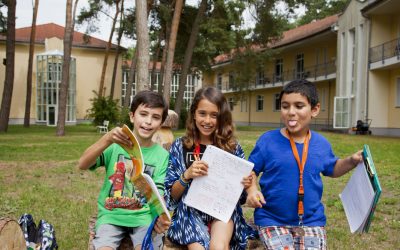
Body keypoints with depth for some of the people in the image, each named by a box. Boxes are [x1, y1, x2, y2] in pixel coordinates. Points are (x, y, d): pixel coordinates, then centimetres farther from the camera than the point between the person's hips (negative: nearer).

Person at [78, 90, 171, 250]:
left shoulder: (162, 155, 1)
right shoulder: (116, 145, -2)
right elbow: (82, 165, -15)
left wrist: (161, 217, -27)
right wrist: (108, 139, -31)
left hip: (143, 216, 0)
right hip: (111, 215, 0)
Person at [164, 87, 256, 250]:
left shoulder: (232, 146, 5)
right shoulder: (180, 146, 4)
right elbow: (172, 195, 2)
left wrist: (245, 185, -12)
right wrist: (187, 175, -17)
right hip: (190, 211, 0)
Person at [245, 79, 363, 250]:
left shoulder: (321, 144, 2)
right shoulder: (267, 141, -8)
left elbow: (331, 170, 20)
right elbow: (250, 171, 1)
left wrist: (351, 161, 4)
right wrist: (252, 190, -17)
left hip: (311, 221, 3)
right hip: (272, 220, -3)